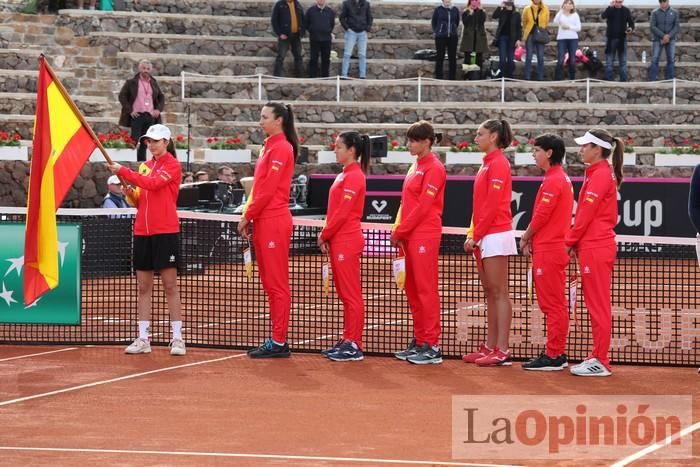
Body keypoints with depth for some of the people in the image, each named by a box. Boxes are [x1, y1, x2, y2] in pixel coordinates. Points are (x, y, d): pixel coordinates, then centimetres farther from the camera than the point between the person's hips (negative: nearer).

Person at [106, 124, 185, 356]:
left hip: (165, 232, -6)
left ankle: (177, 338, -1)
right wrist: (131, 194, -1)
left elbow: (152, 184, -19)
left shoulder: (172, 165, -3)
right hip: (142, 231, 6)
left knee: (170, 285, -4)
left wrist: (123, 172, -16)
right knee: (143, 287, 5)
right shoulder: (145, 166, 15)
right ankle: (143, 339, 8)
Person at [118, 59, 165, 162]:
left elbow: (161, 97, 24)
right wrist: (129, 110, -7)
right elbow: (122, 96, 1)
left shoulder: (154, 83, 16)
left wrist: (158, 109, 7)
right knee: (135, 141, -9)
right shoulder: (131, 82, 4)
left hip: (150, 116, 4)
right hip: (136, 116, -4)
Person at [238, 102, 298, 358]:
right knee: (270, 284, 11)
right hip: (264, 222, 10)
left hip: (274, 222, -10)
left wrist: (247, 216, -10)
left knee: (277, 285, -6)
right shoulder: (270, 146, 16)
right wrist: (248, 216, 11)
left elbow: (268, 190, -16)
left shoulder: (281, 148, -12)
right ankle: (276, 339, 15)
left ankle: (279, 342, -4)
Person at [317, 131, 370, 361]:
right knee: (345, 294, 12)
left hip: (347, 242, -10)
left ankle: (354, 345, -5)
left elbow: (342, 213, -17)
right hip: (338, 242, 10)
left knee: (351, 295, -6)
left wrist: (325, 235, -8)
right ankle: (347, 341, 17)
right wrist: (326, 236, 8)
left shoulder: (354, 177, -14)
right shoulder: (345, 175, 15)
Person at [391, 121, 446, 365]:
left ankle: (432, 346, -6)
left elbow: (423, 206, -15)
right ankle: (419, 340, 18)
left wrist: (400, 231, -12)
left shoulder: (434, 168, -10)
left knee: (426, 288, -8)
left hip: (425, 235, -9)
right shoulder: (416, 166, 17)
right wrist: (397, 230, 9)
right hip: (410, 235, 9)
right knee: (412, 289, 11)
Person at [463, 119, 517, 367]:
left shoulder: (498, 164, -12)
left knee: (499, 293, -8)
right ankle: (491, 346, 15)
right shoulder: (488, 163, 16)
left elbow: (492, 205, -17)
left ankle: (502, 351, -8)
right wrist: (472, 234, 14)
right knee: (490, 293, 11)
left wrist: (476, 235, -15)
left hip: (495, 235, -10)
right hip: (484, 237, 10)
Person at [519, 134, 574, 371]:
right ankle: (557, 353, 16)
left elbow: (541, 216, -16)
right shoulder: (561, 178, 16)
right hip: (552, 247, 10)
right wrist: (531, 239, 10)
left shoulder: (552, 181, -15)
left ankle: (553, 356, -5)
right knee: (554, 304, 12)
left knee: (552, 304, -7)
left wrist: (525, 238, -1)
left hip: (549, 251, -10)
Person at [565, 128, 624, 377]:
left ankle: (600, 362, -4)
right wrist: (575, 242, 14)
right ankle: (598, 357, 17)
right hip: (596, 246, 10)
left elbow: (585, 214, -15)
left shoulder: (600, 176, -14)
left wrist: (569, 242, -8)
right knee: (596, 305, 12)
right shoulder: (603, 173, 16)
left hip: (595, 249, -10)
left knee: (598, 305, -6)